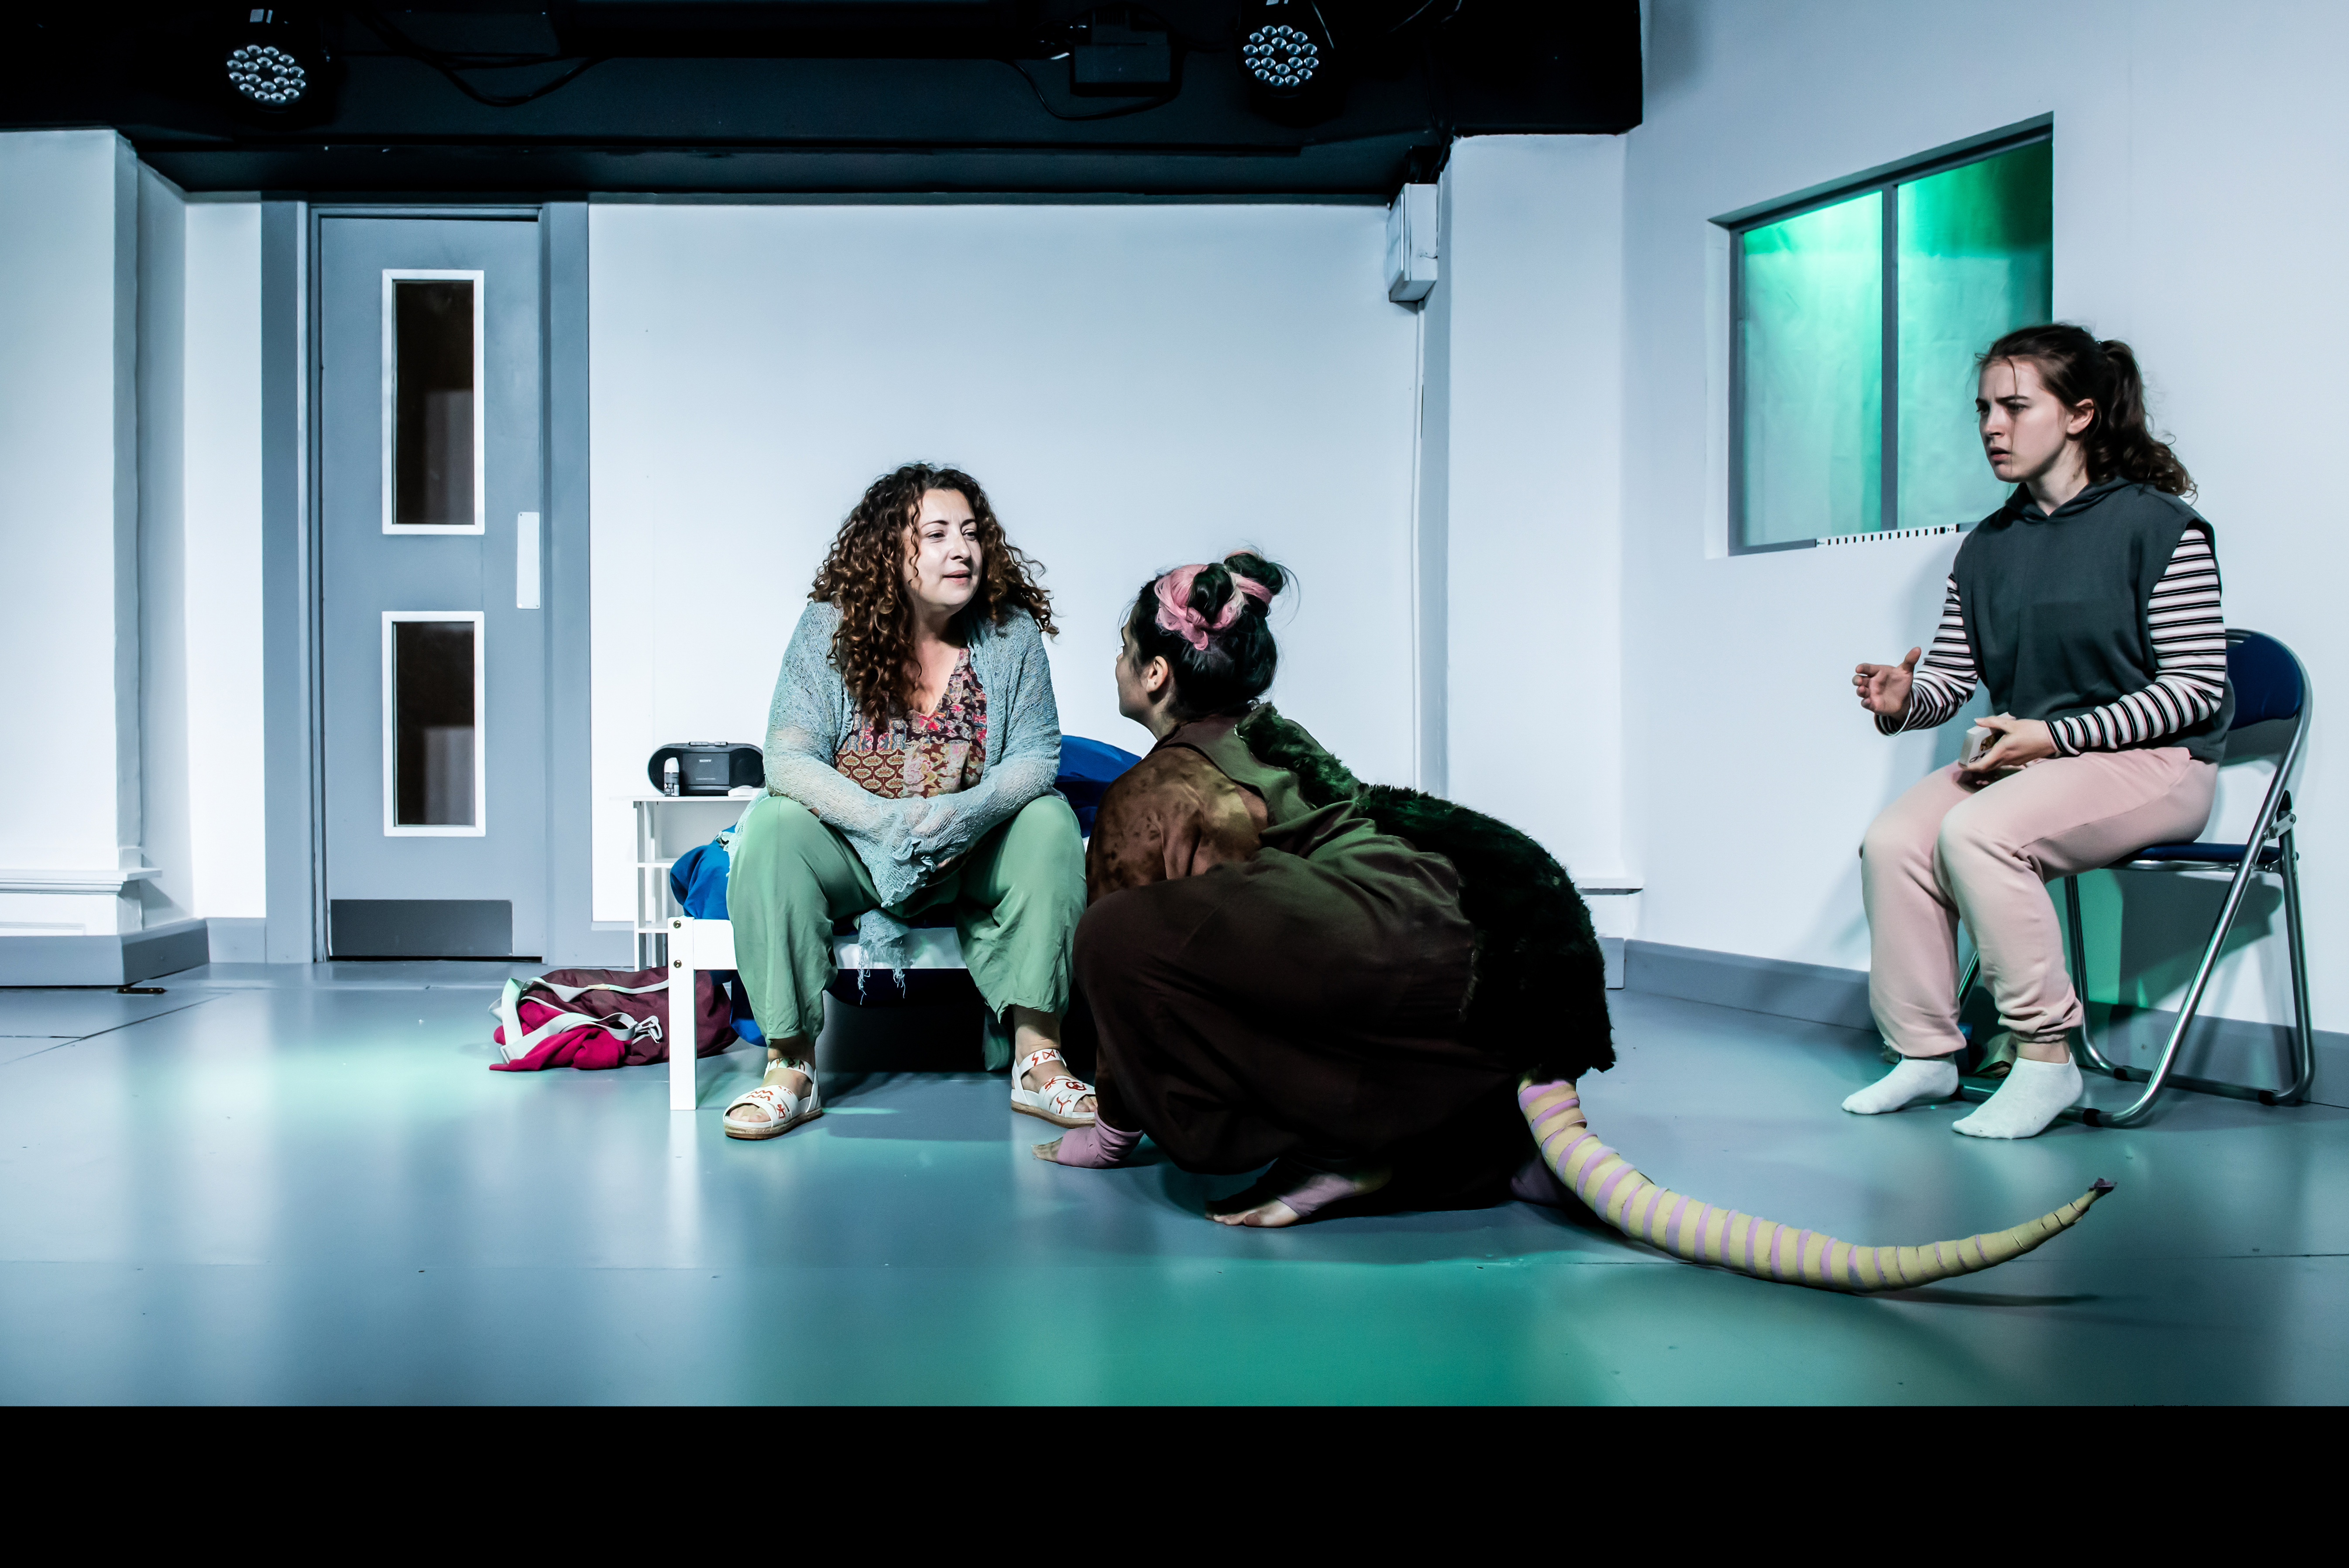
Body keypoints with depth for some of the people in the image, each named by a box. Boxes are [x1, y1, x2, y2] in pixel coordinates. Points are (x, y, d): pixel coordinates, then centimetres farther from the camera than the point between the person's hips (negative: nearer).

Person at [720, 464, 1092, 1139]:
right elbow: (788, 760, -17)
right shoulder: (830, 628, -10)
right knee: (771, 826, -29)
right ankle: (791, 1066, -25)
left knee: (1050, 823, -25)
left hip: (970, 856, 1)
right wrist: (886, 821, -33)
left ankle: (1037, 1059, -24)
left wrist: (965, 813, -31)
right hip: (853, 850, -1)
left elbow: (1037, 755, -9)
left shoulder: (1011, 632, -6)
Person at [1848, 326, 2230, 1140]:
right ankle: (1926, 1052, -8)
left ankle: (2044, 1055, -19)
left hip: (2151, 764, -6)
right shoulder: (1986, 547, 11)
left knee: (1975, 831, -31)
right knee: (1892, 840, -19)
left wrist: (2055, 736, -19)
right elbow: (1949, 678, 9)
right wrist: (1904, 700, -16)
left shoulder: (2159, 525, -8)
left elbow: (2196, 689, -12)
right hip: (2024, 758, 6)